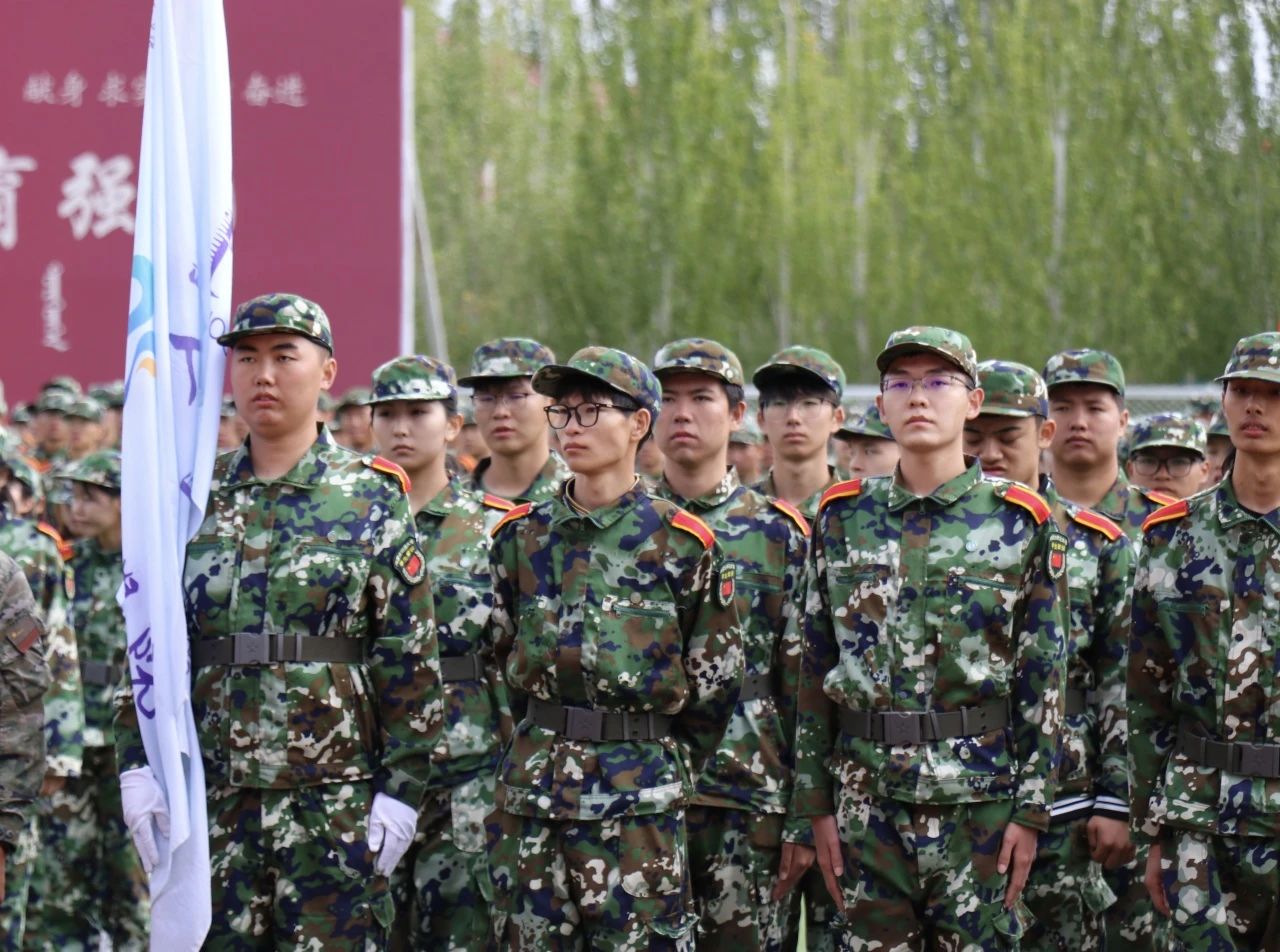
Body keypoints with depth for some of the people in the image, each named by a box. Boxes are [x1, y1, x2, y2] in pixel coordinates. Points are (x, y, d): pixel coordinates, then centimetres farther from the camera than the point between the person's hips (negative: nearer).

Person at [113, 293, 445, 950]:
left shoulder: (373, 500, 1)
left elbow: (411, 659, -1)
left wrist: (402, 789, -7)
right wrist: (138, 766, 2)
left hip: (337, 797, -3)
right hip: (213, 796, 3)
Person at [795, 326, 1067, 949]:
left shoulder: (1022, 522, 0)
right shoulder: (842, 517, 7)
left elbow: (1044, 677, 0)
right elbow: (815, 668, 9)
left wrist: (1032, 809, -4)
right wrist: (816, 802, 6)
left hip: (980, 794, -2)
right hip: (865, 796, 2)